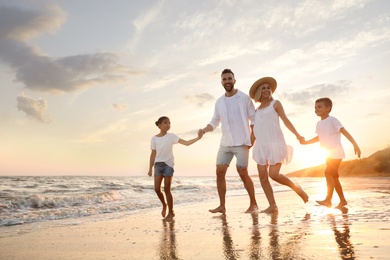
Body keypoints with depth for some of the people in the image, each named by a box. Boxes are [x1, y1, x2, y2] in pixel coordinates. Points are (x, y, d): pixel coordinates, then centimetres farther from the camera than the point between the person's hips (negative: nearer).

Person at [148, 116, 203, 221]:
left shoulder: (171, 136, 0)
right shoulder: (154, 138, 6)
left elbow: (186, 143, -9)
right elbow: (153, 154, 9)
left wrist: (198, 138, -22)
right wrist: (150, 168, 7)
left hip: (168, 164, -2)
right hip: (158, 164, 3)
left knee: (167, 189, -3)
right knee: (157, 189, -1)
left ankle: (171, 212, 10)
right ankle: (164, 205, 28)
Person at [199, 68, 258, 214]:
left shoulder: (244, 98, -3)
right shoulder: (219, 102, 9)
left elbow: (254, 119, -2)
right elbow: (215, 122, 13)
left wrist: (253, 138, -12)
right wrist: (204, 129, -7)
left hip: (241, 143, -5)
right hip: (225, 143, 5)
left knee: (242, 173, -6)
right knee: (219, 172, -1)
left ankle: (253, 204, 11)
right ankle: (222, 206, 8)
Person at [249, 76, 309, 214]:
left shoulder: (275, 103, 7)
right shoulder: (257, 110, 19)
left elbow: (286, 120, -3)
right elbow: (254, 131, 19)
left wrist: (297, 135, -15)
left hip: (275, 144, -5)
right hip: (261, 146, 5)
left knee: (274, 175, -13)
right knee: (263, 176, -3)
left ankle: (297, 188, 11)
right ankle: (272, 206, 5)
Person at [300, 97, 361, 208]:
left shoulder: (332, 120, -13)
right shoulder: (319, 124, 9)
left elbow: (344, 132, -17)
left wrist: (355, 145, -23)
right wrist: (306, 142, 12)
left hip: (336, 153, -8)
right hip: (329, 154, 8)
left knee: (328, 172, -18)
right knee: (334, 176, 12)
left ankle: (328, 200, -16)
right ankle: (342, 200, 24)